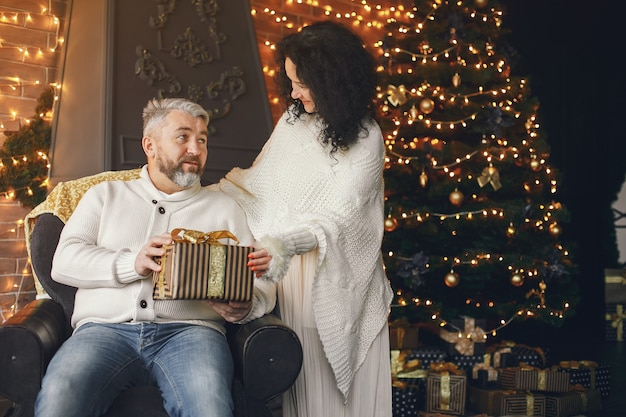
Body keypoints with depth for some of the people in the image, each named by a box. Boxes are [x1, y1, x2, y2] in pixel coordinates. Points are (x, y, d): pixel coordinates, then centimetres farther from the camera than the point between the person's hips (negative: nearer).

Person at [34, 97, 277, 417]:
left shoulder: (223, 207, 22)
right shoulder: (105, 195, 22)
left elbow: (262, 286, 14)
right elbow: (64, 260, 7)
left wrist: (243, 308, -11)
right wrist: (133, 264, -11)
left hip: (189, 329, 0)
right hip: (106, 328, 0)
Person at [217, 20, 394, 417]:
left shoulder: (365, 139, -10)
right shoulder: (293, 120, 5)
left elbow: (339, 217, -17)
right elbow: (259, 180, 14)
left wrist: (286, 243, -31)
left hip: (332, 273, -4)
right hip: (285, 264, 4)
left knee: (337, 378, 3)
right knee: (294, 376, 6)